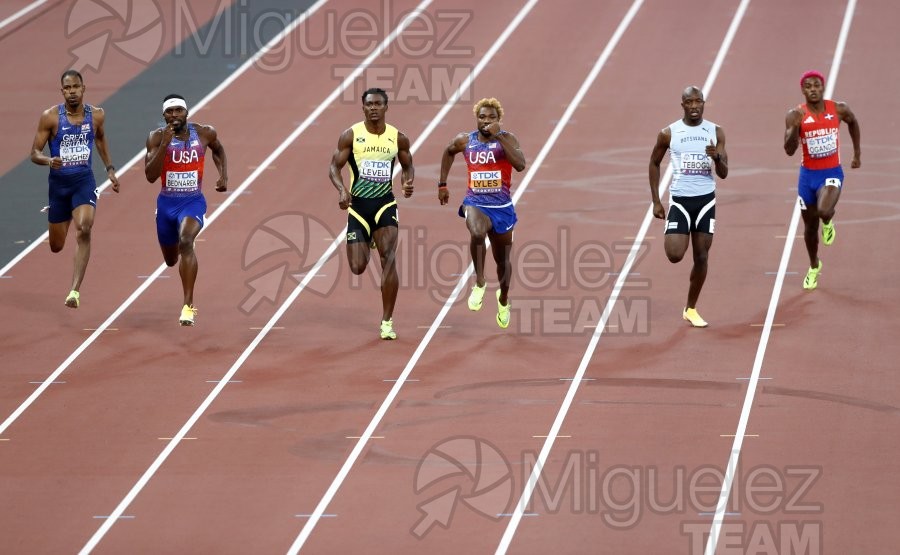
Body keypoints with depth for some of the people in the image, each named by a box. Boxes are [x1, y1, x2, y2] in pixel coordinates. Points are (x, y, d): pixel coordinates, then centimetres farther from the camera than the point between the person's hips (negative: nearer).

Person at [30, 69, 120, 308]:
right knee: (56, 246, 12)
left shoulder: (96, 115, -2)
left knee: (83, 231, -26)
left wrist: (110, 168, 19)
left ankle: (75, 289, -28)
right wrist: (48, 161, -28)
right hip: (58, 182, 0)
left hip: (84, 181, 0)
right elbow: (34, 153, -7)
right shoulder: (50, 117, -10)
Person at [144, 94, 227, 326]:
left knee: (185, 242, -31)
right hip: (167, 203, 2)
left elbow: (218, 150, 18)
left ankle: (188, 305, -32)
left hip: (193, 202, -2)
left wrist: (224, 176, 3)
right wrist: (164, 144, -28)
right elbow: (150, 176, -20)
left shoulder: (204, 133, -7)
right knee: (170, 259, 18)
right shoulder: (157, 137, -11)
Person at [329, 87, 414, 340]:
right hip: (358, 205, 0)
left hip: (385, 204, 0)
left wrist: (408, 182, -7)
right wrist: (342, 189, -22)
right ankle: (366, 243, 41)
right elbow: (334, 167, -3)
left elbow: (407, 166, 15)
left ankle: (387, 322, -11)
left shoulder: (398, 138, 1)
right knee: (358, 268, -1)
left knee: (389, 259, -17)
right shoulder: (350, 136, -5)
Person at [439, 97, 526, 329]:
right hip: (475, 203, 0)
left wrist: (498, 136, -29)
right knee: (477, 233, -37)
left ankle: (503, 299, 46)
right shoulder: (465, 141, -2)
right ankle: (479, 283, -18)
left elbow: (520, 164, -28)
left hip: (501, 207, 0)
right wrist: (442, 184, 19)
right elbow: (448, 152, 21)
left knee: (502, 260, 16)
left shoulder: (507, 139, -10)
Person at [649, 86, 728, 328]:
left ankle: (691, 309, 17)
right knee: (674, 255, -15)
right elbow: (654, 163, 10)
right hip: (680, 199, -2)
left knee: (701, 256, 3)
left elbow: (723, 174, -1)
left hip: (706, 200, 2)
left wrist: (717, 157, -24)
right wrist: (656, 201, 5)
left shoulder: (715, 133, 0)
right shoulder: (669, 134, -3)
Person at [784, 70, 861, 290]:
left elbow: (853, 122, 16)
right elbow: (789, 150, -17)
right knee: (810, 226, 13)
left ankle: (828, 223, 10)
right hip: (808, 174, 1)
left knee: (824, 211, -30)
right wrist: (795, 127, -34)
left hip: (832, 173, -1)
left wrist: (857, 154, 20)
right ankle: (814, 267, 40)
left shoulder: (839, 110, -7)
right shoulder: (795, 115, -11)